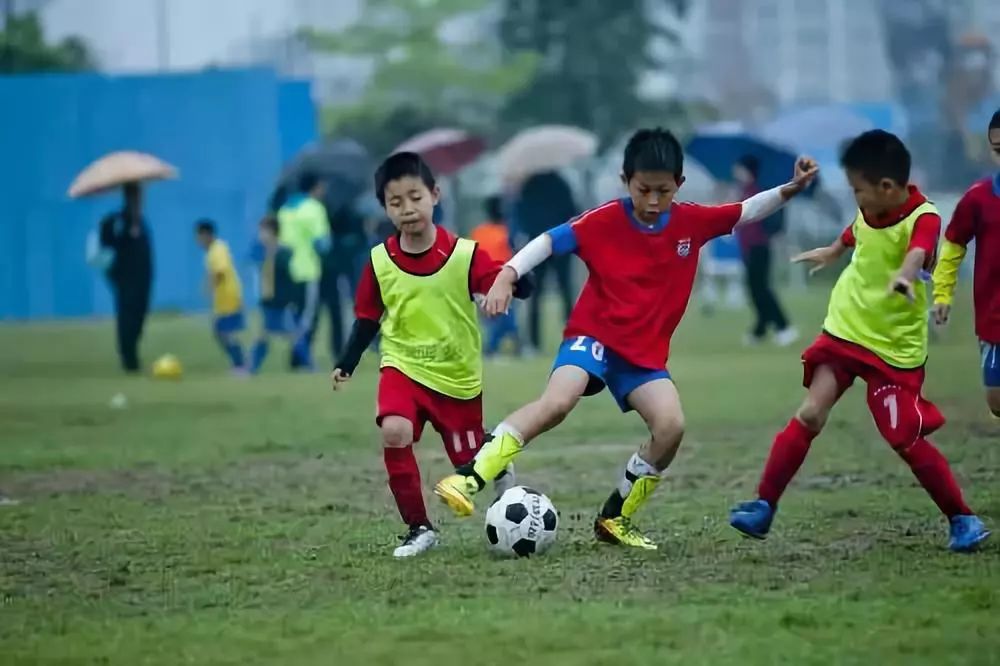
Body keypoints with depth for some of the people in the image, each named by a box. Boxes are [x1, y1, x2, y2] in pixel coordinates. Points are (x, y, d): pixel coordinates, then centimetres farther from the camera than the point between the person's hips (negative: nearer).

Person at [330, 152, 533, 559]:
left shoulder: (464, 255, -13)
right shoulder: (380, 262, -6)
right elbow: (367, 318, 7)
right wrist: (347, 365, 4)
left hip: (458, 376, -1)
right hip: (403, 368, 1)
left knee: (470, 464, 9)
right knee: (394, 433, -28)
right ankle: (418, 528, -14)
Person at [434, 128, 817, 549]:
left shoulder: (692, 222, 1)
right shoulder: (604, 222, -10)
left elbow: (748, 212, 10)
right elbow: (550, 241, -15)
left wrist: (790, 189, -3)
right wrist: (506, 277, -28)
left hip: (645, 353, 4)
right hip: (594, 335, -4)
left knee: (671, 426, -18)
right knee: (557, 403, -30)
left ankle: (615, 518, 1)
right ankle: (469, 479, -32)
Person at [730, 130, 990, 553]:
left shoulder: (922, 218, -23)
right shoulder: (869, 211, -2)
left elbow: (919, 250, -47)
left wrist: (905, 273, -70)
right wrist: (830, 253, 44)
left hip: (895, 348, -5)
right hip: (845, 331, 5)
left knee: (906, 440, -4)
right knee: (810, 415, -5)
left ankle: (962, 519, 12)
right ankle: (764, 506, -1)